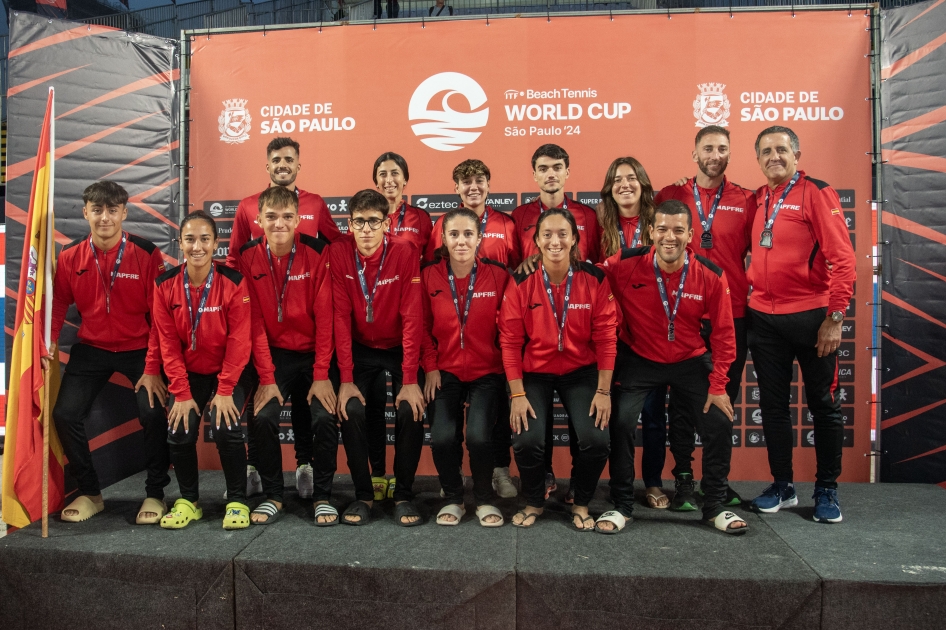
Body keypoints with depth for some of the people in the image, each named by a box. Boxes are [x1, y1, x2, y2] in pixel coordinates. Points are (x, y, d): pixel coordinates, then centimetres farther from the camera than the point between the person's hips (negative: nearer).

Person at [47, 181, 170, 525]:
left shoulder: (147, 254, -14)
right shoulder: (70, 256, -4)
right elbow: (59, 303, 9)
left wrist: (153, 367, -16)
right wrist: (50, 342, -8)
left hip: (139, 349, -3)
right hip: (91, 349, 3)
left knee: (153, 413, -18)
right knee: (66, 414, -5)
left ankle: (155, 494, 5)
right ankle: (89, 493, 18)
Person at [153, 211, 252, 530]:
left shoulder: (234, 282, -13)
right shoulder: (165, 285, -6)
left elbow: (239, 341, -14)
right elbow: (168, 344, -5)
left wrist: (225, 390, -17)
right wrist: (181, 393, -10)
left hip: (227, 372, -2)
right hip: (189, 374, 3)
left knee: (225, 427, -21)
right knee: (179, 431, -14)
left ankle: (238, 501, 0)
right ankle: (188, 501, 12)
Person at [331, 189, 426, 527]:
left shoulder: (405, 254, -17)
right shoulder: (338, 253, -13)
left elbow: (412, 318, -19)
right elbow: (340, 316, -14)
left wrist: (410, 381, -24)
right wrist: (346, 379, -19)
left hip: (400, 348, -1)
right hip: (359, 348, 1)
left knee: (411, 410, -20)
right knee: (350, 409, -20)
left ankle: (404, 495, 1)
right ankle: (363, 495, 1)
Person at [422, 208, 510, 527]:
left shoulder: (498, 276, -5)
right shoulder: (429, 276, -3)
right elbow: (424, 327, 5)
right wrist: (431, 368, -3)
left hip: (487, 372, -1)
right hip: (445, 372, 1)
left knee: (479, 435, -21)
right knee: (442, 437, -18)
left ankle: (484, 500, 9)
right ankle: (452, 499, 12)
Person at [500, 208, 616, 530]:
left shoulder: (595, 279, -7)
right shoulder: (521, 282, -9)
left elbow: (605, 338, -5)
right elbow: (510, 341, -7)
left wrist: (603, 391, -8)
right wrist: (517, 394, -11)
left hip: (581, 372, 1)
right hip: (534, 373, 0)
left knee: (597, 440, -18)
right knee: (527, 441, -19)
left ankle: (581, 503, 14)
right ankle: (534, 501, 14)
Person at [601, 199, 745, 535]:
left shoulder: (711, 276, -13)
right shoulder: (623, 265, -18)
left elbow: (723, 334, -5)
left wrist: (717, 387, -7)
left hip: (691, 362, 2)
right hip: (638, 360, -1)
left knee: (720, 424, -4)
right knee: (621, 422, -16)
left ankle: (715, 507, 19)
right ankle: (621, 505, 6)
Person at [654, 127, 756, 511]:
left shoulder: (745, 201, 6)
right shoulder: (670, 197, 4)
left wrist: (753, 295, 1)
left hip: (732, 314, 2)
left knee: (725, 397, 10)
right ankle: (684, 479, 16)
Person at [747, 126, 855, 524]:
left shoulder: (816, 193, -5)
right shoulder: (757, 200, 10)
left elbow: (842, 257, -10)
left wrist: (835, 317, -14)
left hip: (811, 316, -5)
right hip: (764, 319, 5)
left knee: (823, 405, 7)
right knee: (772, 405, 10)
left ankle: (827, 490, 21)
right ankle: (782, 486, 23)